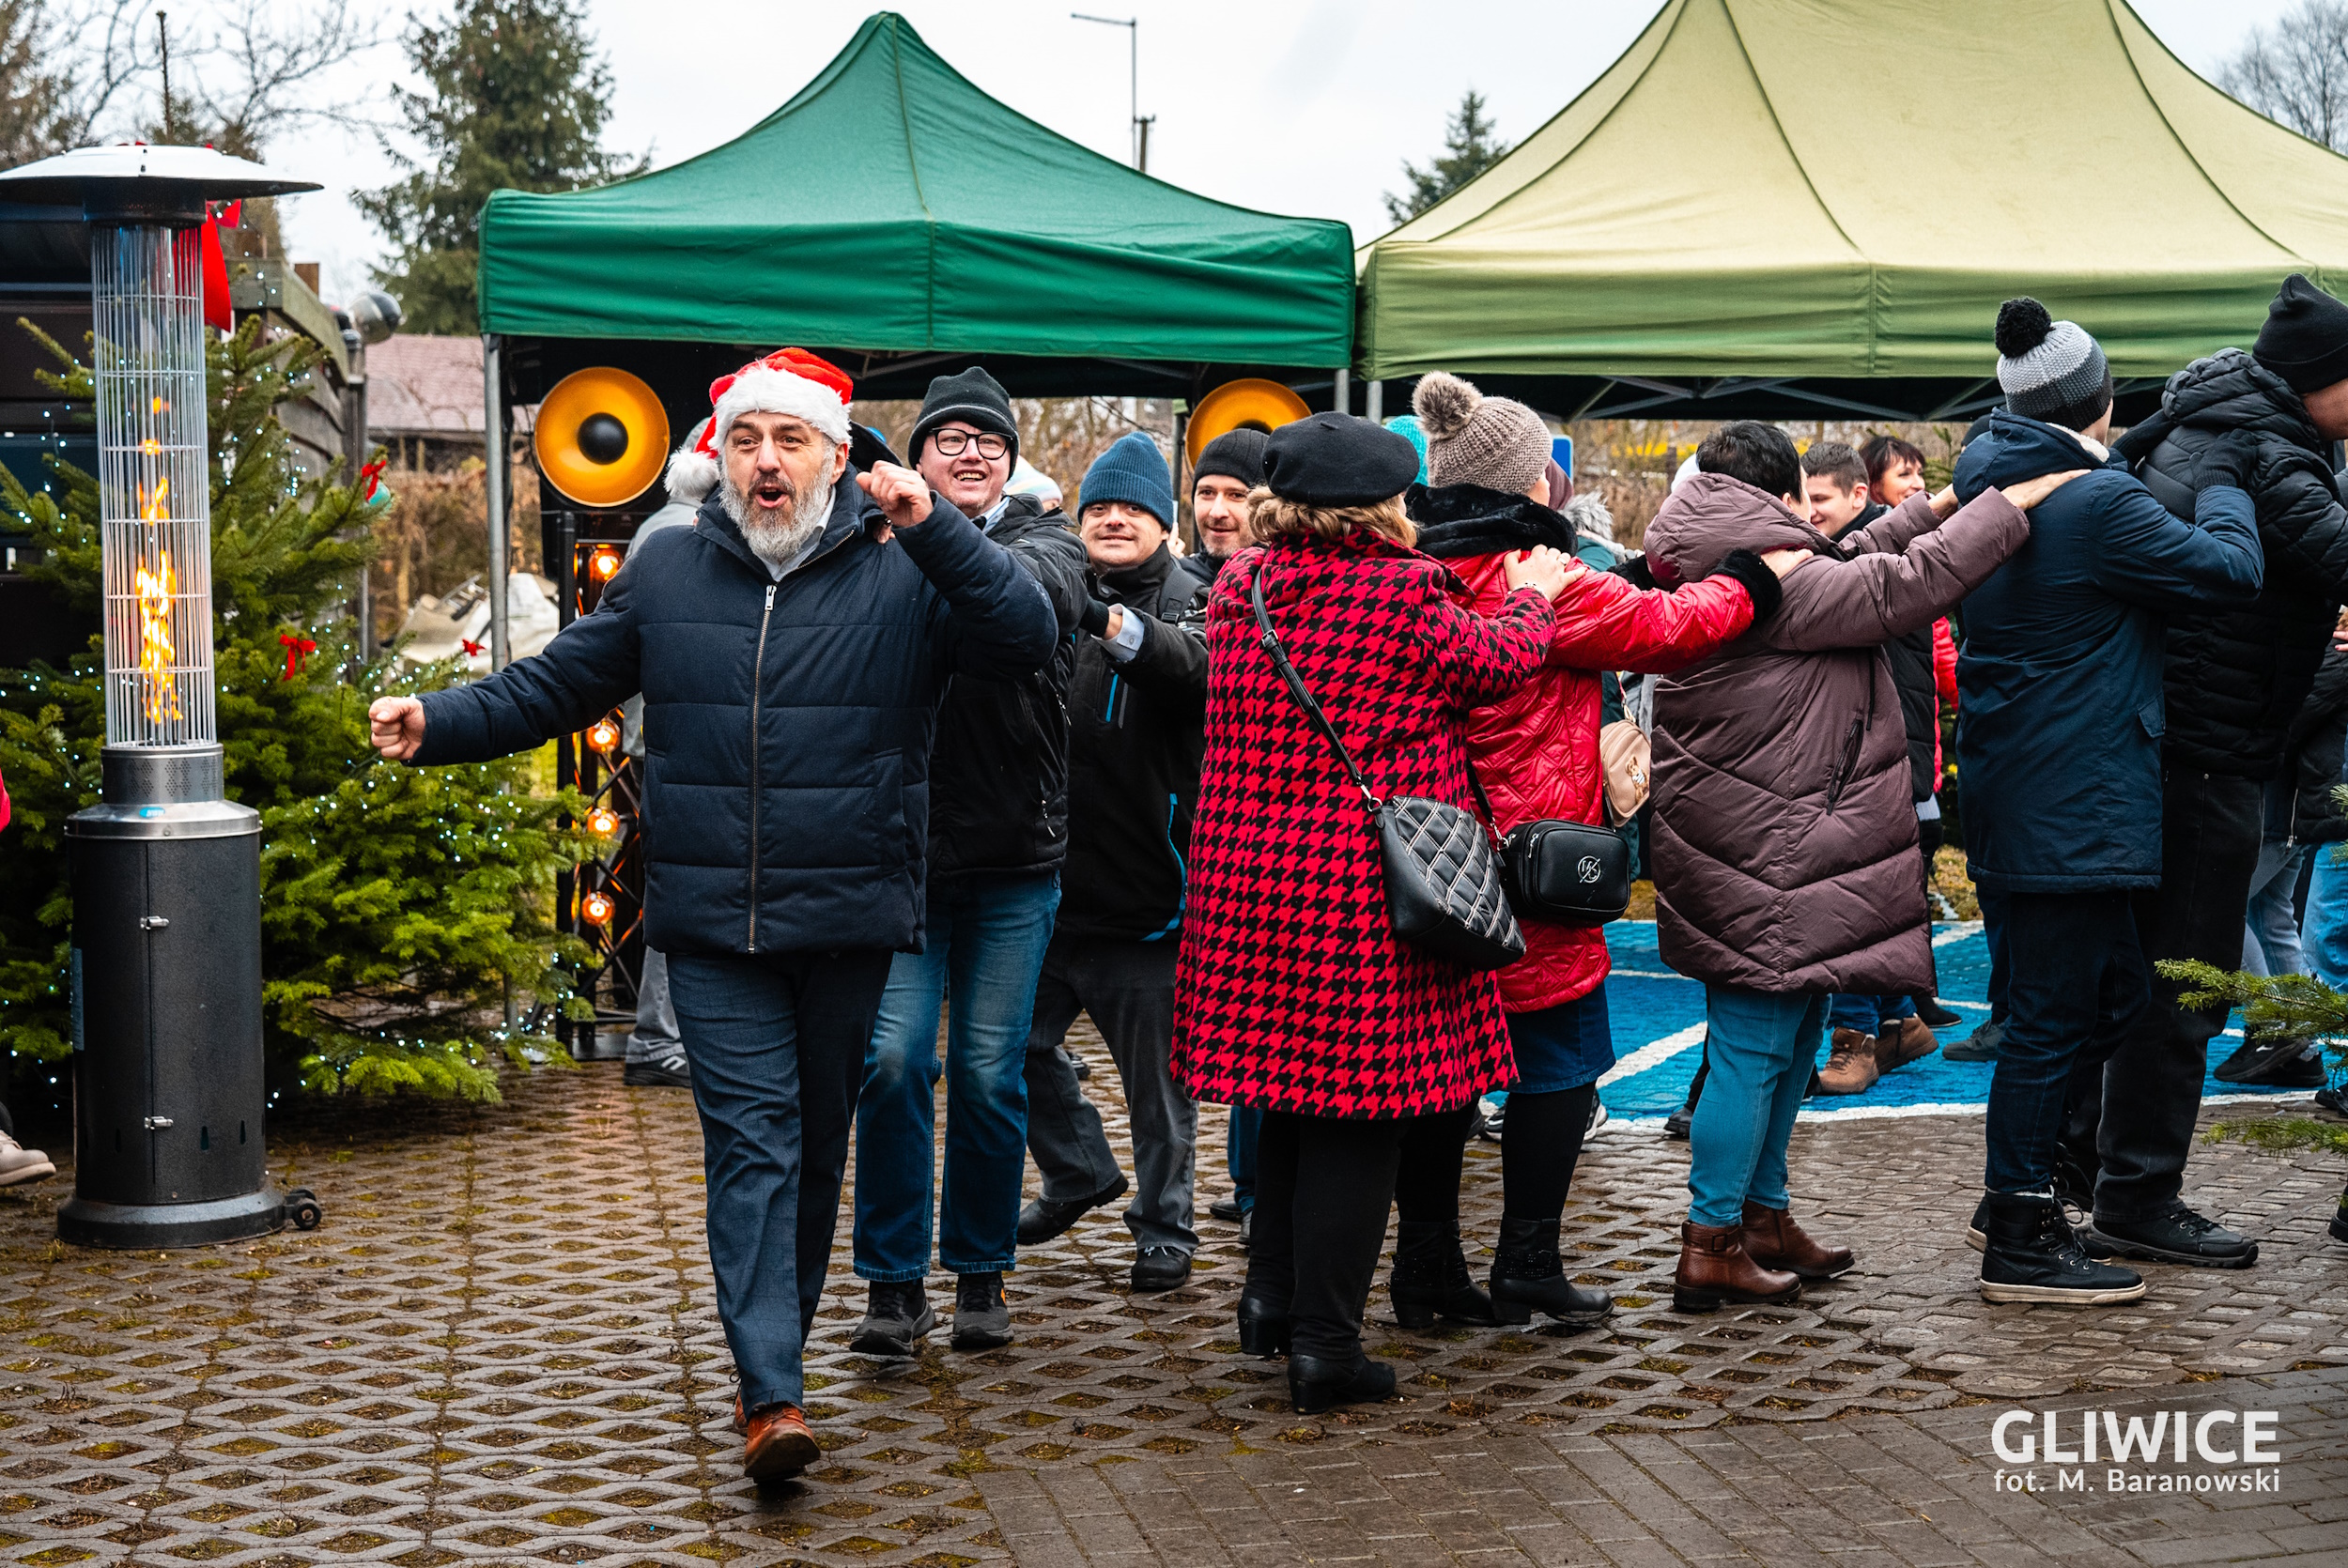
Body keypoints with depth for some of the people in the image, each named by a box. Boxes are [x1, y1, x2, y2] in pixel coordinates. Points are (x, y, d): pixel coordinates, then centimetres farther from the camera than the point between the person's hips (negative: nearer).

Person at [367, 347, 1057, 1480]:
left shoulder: (902, 570, -2)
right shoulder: (667, 571, 6)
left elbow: (1028, 641, -15)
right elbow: (555, 686, 13)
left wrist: (932, 526, -24)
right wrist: (437, 723, 0)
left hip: (849, 923, 0)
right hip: (711, 925, 0)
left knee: (817, 1145, 13)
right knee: (751, 1139, -7)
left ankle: (772, 1352, 30)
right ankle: (773, 1397, -12)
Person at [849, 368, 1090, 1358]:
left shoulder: (1045, 540, 3)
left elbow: (1030, 587, -23)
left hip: (1014, 862, 1)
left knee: (991, 1073, 6)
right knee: (893, 1061, -5)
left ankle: (981, 1275, 22)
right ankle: (894, 1281, 10)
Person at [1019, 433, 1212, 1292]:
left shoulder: (1191, 607, -5)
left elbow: (1194, 664, -27)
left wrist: (1110, 623, -46)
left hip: (1147, 893, -4)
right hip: (1052, 881, 4)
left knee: (1157, 1075, 6)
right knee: (1019, 1042, 13)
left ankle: (1163, 1224, 23)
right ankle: (1079, 1172, 36)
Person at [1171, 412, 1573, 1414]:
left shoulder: (1238, 588, 5)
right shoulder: (1406, 596, -11)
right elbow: (1498, 661, 5)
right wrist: (1530, 598, 24)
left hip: (1248, 877, 6)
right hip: (1367, 889, -6)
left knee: (1290, 1089, 20)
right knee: (1358, 1110, 2)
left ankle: (1271, 1295, 29)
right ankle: (1324, 1342, 7)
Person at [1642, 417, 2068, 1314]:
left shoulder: (1705, 573, 14)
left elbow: (1846, 572, 27)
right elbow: (1901, 585, -16)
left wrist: (1925, 513, 30)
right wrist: (2010, 506, -7)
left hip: (1757, 851, 11)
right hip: (1765, 859, -11)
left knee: (1794, 1032, 19)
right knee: (1755, 1042, -6)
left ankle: (1763, 1214, 29)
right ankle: (1711, 1245, -1)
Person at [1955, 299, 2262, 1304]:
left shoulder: (1987, 485, 9)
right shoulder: (2097, 503, -17)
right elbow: (2231, 570, -12)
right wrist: (2221, 484, 6)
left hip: (2011, 792, 9)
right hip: (2075, 805, -9)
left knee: (2114, 992, 19)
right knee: (2054, 1012, -2)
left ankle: (2013, 1196, 26)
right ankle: (2019, 1243, 6)